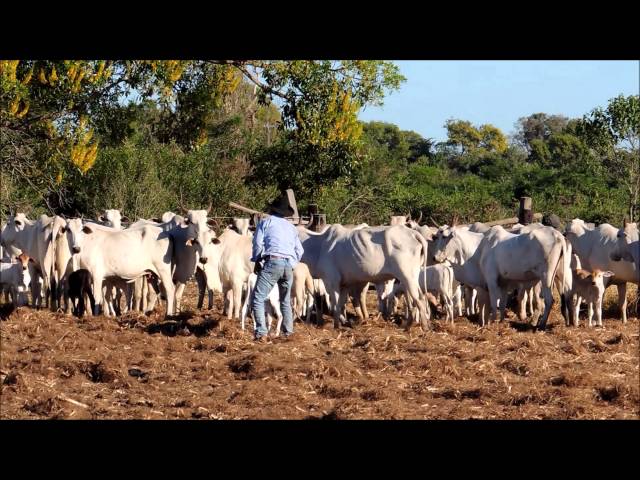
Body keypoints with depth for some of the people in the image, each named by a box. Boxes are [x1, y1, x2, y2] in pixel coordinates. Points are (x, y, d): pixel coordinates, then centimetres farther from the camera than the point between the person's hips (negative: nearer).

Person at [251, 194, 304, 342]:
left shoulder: (266, 222, 9)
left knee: (258, 298, -5)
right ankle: (288, 332, 19)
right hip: (289, 265, 6)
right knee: (286, 301, 22)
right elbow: (299, 251, 20)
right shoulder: (291, 227, 24)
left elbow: (258, 243, 0)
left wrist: (257, 261, 11)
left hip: (272, 262, -5)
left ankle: (261, 333, -16)